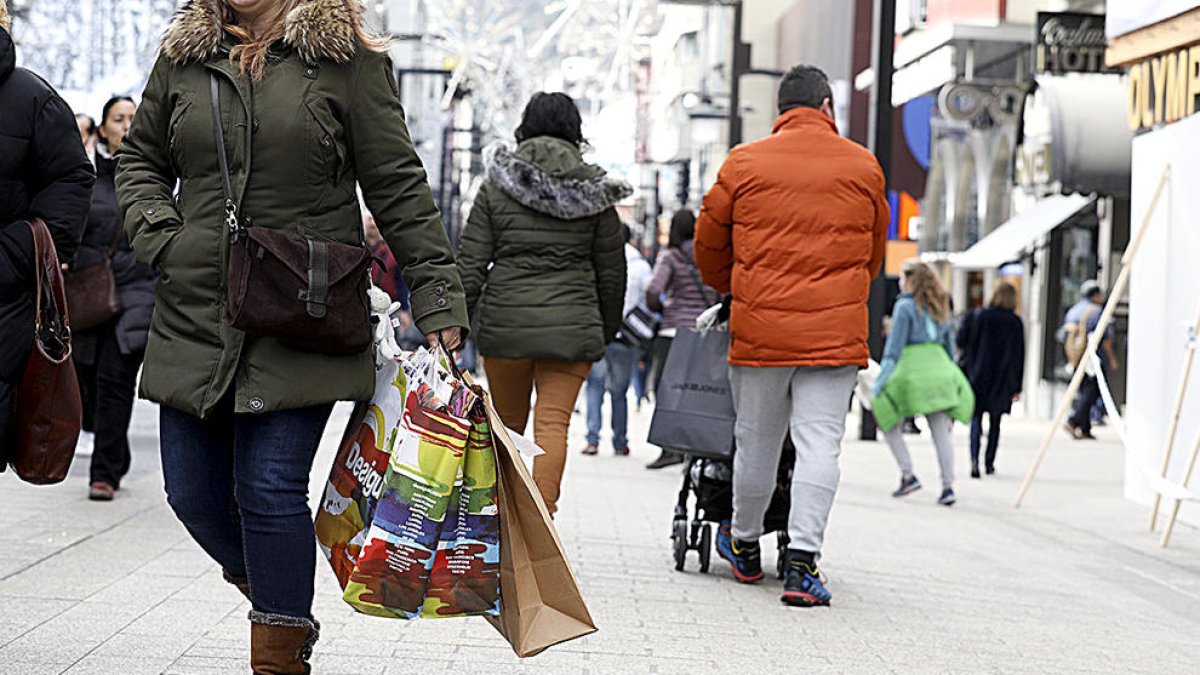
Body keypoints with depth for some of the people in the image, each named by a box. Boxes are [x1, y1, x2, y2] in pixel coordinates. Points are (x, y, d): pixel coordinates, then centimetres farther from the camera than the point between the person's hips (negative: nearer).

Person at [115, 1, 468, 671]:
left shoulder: (348, 58, -1)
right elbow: (140, 157, 24)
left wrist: (440, 300, -6)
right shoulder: (183, 56, 10)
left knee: (272, 490, -10)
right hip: (195, 317, 5)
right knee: (194, 491, 6)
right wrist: (157, 234, 5)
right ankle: (287, 613, 30)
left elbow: (398, 187, -2)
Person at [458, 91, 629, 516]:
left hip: (504, 322, 1)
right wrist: (606, 332, 19)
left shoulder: (495, 188, 3)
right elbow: (612, 273, 8)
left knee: (507, 427, 14)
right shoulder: (593, 192, 4)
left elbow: (470, 265, 0)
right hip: (571, 325, -1)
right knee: (553, 423, -3)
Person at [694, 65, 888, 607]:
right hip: (835, 332, -1)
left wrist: (730, 290, 33)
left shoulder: (744, 164, 3)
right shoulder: (863, 166, 4)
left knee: (756, 441, 13)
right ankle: (802, 559, -12)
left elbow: (709, 244, 13)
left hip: (758, 329, 1)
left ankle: (744, 546, 30)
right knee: (820, 441, -2)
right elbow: (874, 251, 17)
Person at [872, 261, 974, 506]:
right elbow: (950, 346, 19)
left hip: (912, 371, -6)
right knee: (942, 432, 4)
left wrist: (879, 383, -8)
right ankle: (948, 486, -3)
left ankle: (908, 475, -1)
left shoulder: (906, 306, -5)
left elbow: (894, 348, -9)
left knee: (888, 422, 10)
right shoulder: (942, 308, 15)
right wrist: (949, 377, 26)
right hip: (939, 368, 6)